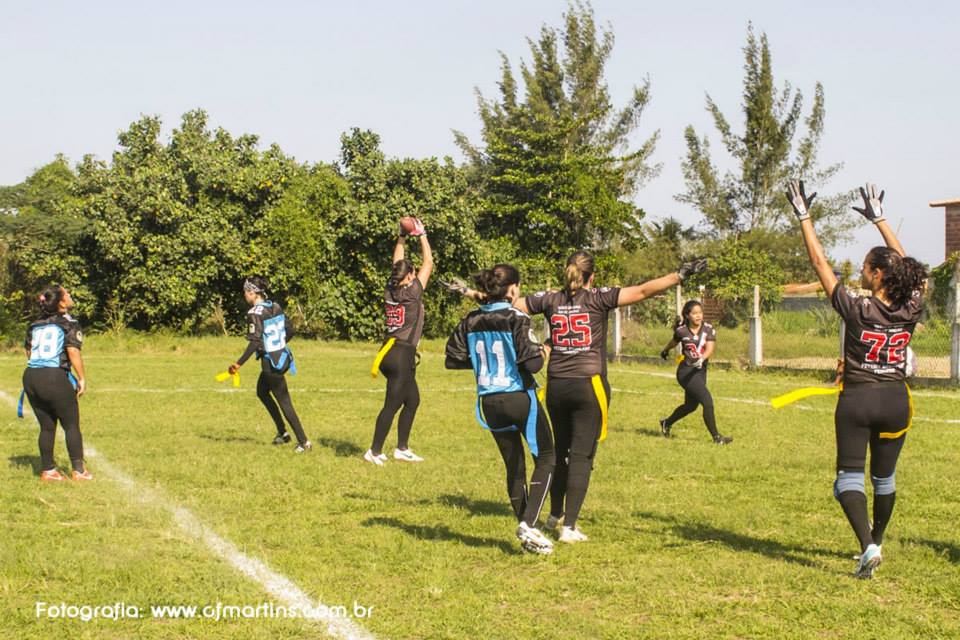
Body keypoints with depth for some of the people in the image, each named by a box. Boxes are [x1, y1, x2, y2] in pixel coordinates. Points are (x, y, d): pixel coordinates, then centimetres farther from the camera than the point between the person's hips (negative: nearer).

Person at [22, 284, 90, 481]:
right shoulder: (69, 324, -3)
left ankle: (48, 470, 19)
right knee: (71, 426, 7)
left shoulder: (35, 325, 15)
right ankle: (79, 470, 9)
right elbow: (73, 352, -12)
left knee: (46, 427, 15)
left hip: (31, 377, 6)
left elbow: (29, 352, 17)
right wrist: (82, 378, -5)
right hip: (55, 378, -6)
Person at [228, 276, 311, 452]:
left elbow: (255, 343, -24)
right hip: (282, 357, 8)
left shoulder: (255, 313, -18)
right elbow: (290, 331, 10)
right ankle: (282, 432, 27)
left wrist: (239, 364, -22)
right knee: (262, 392, 26)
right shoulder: (276, 307, 5)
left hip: (271, 362, -8)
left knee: (284, 402, 2)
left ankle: (304, 442, 5)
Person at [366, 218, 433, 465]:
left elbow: (397, 263, 21)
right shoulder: (412, 292, -10)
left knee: (412, 400, 17)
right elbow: (428, 263, -4)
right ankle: (374, 451, 0)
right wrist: (422, 235, 3)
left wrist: (402, 237, 21)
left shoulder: (390, 290, 6)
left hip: (389, 352, 8)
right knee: (392, 405, -3)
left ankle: (402, 449, 19)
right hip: (402, 355, -8)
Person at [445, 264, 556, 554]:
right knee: (546, 458, 9)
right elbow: (532, 362, -21)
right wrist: (542, 352, 0)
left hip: (490, 403, 6)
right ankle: (528, 525, -6)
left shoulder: (470, 322, 1)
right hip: (520, 399, -5)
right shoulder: (517, 320, -16)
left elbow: (453, 359, 5)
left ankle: (526, 530, 21)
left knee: (514, 467, 17)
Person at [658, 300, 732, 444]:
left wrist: (702, 359, -37)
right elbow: (674, 341, 15)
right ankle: (716, 437, -8)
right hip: (686, 371, -5)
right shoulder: (682, 331, -8)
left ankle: (667, 423, 44)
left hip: (700, 371, 5)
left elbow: (710, 349, -16)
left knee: (691, 406, 21)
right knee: (707, 401, -17)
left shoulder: (709, 329, -4)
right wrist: (665, 351, 35)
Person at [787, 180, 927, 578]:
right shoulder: (910, 311, -5)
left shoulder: (857, 310, -16)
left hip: (858, 400, -4)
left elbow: (820, 263, -11)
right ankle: (877, 543, 32)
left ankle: (868, 547, -19)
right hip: (896, 401, 4)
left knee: (850, 475, 0)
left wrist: (803, 217, -4)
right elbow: (904, 264, 11)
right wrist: (879, 219, 19)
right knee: (885, 477, 19)